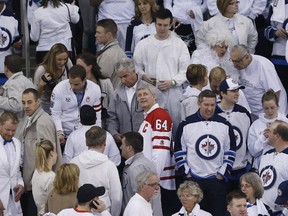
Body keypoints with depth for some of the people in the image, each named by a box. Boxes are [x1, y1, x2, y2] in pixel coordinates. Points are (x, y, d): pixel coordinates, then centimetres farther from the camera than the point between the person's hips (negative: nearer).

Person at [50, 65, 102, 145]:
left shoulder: (95, 89, -5)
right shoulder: (59, 89, -11)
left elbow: (96, 115, 3)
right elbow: (55, 114, -7)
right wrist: (59, 133, -19)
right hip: (65, 135, -1)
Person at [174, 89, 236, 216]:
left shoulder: (224, 125, 4)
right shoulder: (186, 125, -1)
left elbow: (230, 152, 8)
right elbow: (178, 152, 2)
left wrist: (223, 173, 0)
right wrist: (186, 173, -3)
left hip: (217, 179, 1)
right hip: (193, 179, -1)